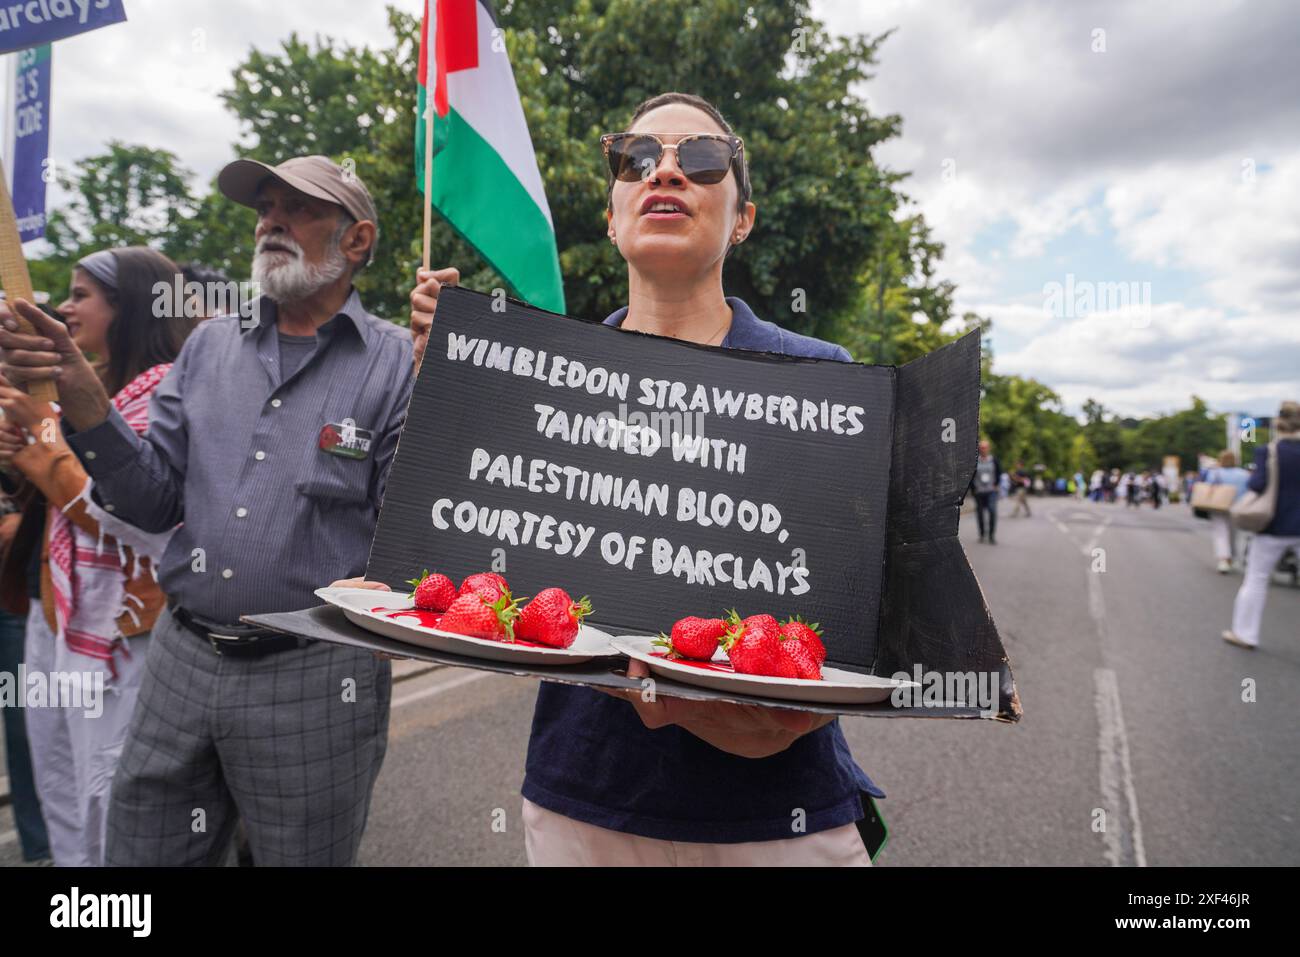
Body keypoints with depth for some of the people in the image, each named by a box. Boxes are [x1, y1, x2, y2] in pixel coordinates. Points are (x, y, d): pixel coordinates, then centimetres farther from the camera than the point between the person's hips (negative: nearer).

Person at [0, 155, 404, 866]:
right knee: (140, 851, 19)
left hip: (313, 679, -4)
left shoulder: (398, 364, -7)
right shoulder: (209, 346, 9)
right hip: (180, 663, 5)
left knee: (301, 855, 15)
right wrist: (83, 400, -5)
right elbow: (156, 501, 5)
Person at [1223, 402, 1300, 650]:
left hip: (1274, 527, -2)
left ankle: (1245, 633, 17)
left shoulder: (1267, 452, -13)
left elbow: (1257, 485, -20)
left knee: (1256, 579, 11)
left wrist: (1250, 479, 1)